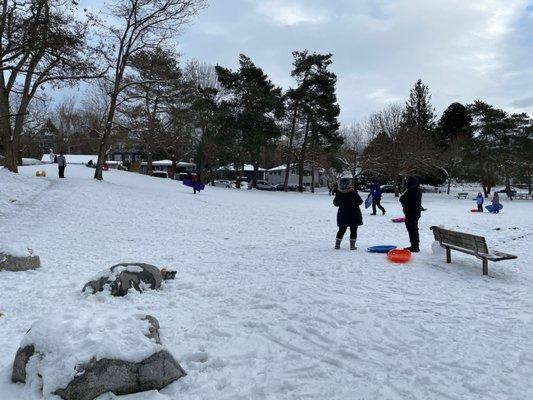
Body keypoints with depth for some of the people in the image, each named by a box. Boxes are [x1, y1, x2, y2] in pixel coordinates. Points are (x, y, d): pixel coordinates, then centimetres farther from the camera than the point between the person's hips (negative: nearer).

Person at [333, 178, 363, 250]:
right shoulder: (353, 192, -14)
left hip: (342, 215, 4)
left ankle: (337, 244, 16)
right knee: (353, 230, 6)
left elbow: (335, 203, 6)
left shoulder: (338, 193, -5)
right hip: (354, 215, -4)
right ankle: (352, 245, 4)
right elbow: (360, 202, -8)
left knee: (341, 230, 16)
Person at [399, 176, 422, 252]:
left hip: (410, 213, -10)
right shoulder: (418, 190, 11)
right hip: (416, 212, 10)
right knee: (414, 229, 18)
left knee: (412, 230, -4)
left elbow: (402, 199, -17)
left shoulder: (410, 190, -21)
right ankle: (416, 246, 28)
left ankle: (414, 247, -2)